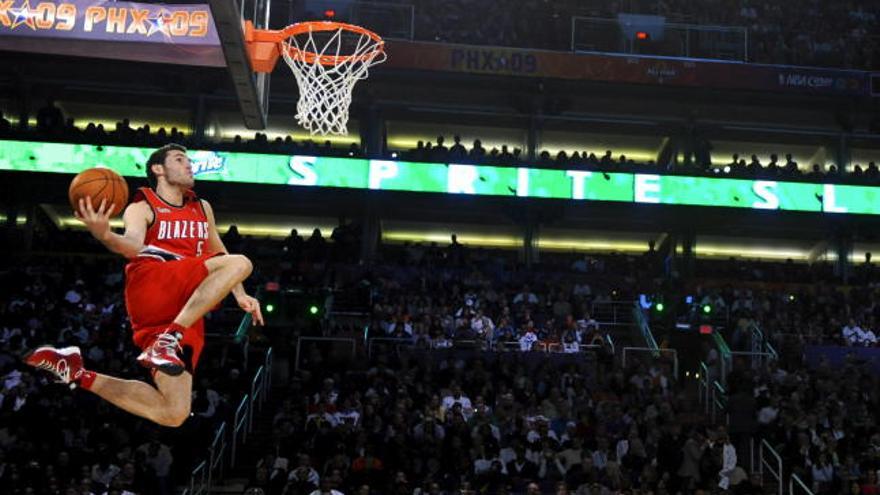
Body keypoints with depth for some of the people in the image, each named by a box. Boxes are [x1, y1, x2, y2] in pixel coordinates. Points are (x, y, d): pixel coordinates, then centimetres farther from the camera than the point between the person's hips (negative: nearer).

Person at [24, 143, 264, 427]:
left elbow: (219, 253, 37)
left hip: (184, 312, 6)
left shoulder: (202, 208, 26)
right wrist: (106, 235, -39)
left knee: (173, 414, -7)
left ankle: (78, 374, 5)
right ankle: (168, 338, -30)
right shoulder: (142, 208, 6)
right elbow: (134, 245, -15)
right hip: (150, 284, -6)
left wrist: (239, 294, 23)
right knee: (240, 263, -26)